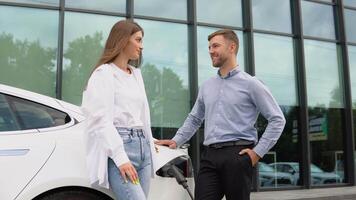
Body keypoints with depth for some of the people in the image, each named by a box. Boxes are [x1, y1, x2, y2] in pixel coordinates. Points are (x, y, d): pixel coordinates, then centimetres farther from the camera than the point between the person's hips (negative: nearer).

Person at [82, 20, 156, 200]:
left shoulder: (136, 74, 21)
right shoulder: (104, 73, -2)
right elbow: (103, 119, -11)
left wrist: (148, 143, 16)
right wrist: (120, 158, -20)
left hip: (143, 146, 7)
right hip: (119, 147, -7)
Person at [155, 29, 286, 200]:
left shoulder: (250, 84, 0)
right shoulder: (206, 86, 16)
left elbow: (277, 119, -1)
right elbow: (194, 119, 24)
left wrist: (258, 151, -7)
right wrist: (176, 141, 11)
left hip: (237, 155, -4)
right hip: (209, 155, 4)